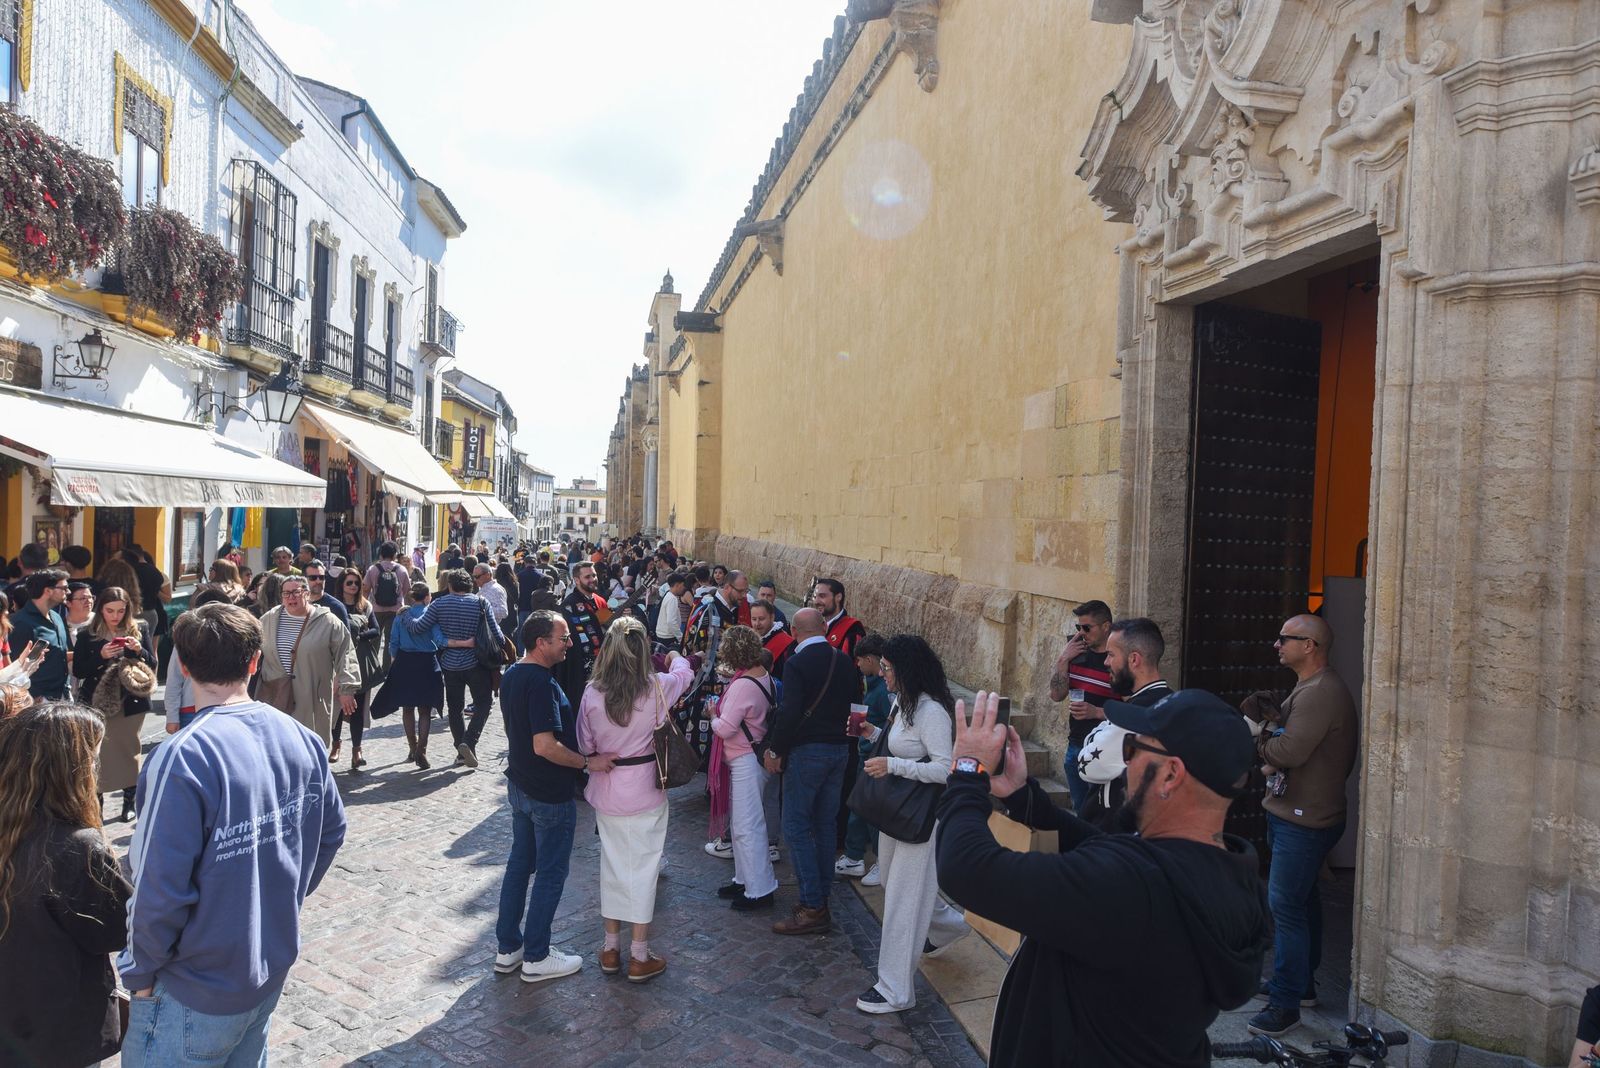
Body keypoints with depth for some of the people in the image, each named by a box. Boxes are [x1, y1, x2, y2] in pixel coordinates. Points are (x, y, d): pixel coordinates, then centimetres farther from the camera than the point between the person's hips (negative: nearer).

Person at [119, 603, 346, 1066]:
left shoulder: (183, 757, -26)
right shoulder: (302, 739, -7)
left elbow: (161, 887, -24)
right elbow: (332, 831, 4)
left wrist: (140, 971, -7)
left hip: (196, 993, -6)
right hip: (274, 967, 6)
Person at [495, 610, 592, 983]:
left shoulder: (511, 675, 4)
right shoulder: (542, 683, -26)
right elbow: (545, 746, -30)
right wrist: (588, 762, -20)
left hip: (520, 786, 9)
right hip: (550, 795, -9)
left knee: (520, 864, 18)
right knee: (550, 874, 5)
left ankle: (507, 948, 29)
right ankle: (536, 957, 17)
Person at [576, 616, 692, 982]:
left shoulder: (592, 692, -11)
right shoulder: (656, 687, -15)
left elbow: (585, 743, -1)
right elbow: (684, 672, 8)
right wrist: (674, 657, 29)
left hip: (606, 791, 3)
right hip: (645, 791, -3)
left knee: (612, 864, 17)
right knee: (643, 867, 8)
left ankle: (611, 948, 30)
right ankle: (640, 957, 17)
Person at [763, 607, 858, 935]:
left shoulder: (797, 664, -15)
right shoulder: (845, 662, 6)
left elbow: (789, 713, -21)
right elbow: (854, 698, 13)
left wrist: (774, 749, -10)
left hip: (807, 750, -7)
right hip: (840, 748, 7)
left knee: (796, 826, 0)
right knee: (825, 825, 15)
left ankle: (813, 907, 0)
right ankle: (821, 899, 23)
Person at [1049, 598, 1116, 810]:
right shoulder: (1077, 653, 7)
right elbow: (1057, 695, 3)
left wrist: (1097, 712, -25)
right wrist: (1063, 660, -7)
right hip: (1075, 745, 6)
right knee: (1078, 810, 17)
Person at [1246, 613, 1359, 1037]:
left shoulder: (1319, 693, -21)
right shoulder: (1311, 688, 14)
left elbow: (1289, 751, -28)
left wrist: (1261, 741, -9)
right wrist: (1272, 752, -1)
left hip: (1304, 820, -11)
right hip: (1296, 812, 11)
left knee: (1286, 906, -7)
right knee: (1301, 901, 20)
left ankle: (1286, 1005, 0)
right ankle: (1302, 982, 34)